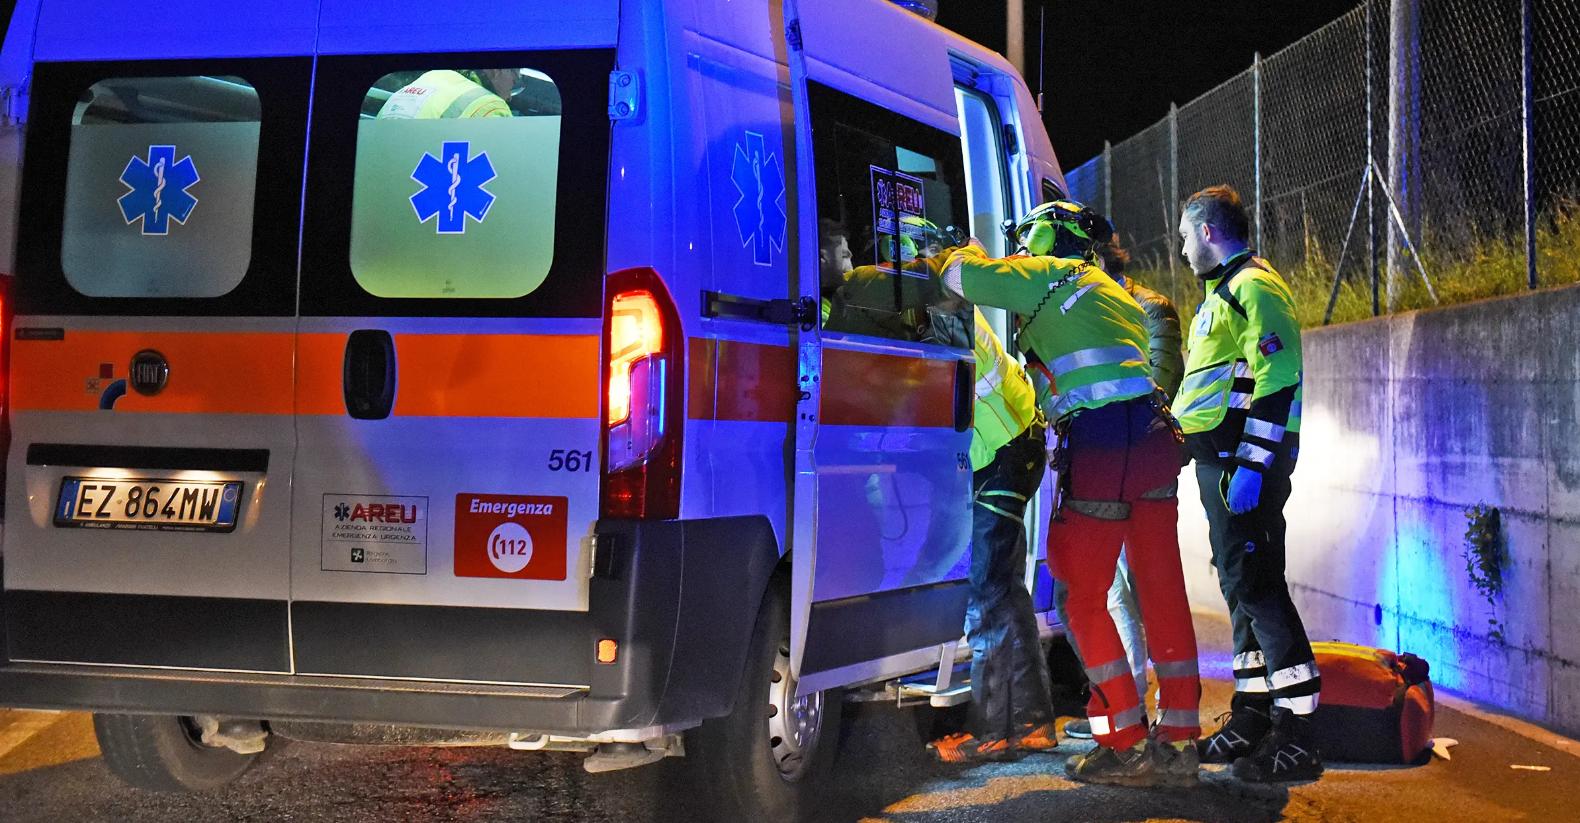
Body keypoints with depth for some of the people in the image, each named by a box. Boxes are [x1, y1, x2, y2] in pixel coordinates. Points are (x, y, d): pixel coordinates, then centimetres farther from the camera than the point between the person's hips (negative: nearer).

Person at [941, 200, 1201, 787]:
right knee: (1161, 591, 8)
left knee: (1083, 595, 2)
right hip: (1154, 435, 8)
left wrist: (967, 253, 21)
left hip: (1100, 442, -8)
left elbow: (960, 276, 0)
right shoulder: (1110, 291, 28)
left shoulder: (1045, 275, 4)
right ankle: (1177, 743, 11)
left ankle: (1127, 745, 1)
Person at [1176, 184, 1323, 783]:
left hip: (1244, 464, -11)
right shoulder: (1226, 291, 22)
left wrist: (1252, 465, -25)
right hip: (1223, 464, 11)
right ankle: (1252, 716, 21)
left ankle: (1296, 735, -12)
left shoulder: (1254, 286, -11)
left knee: (1256, 586, -13)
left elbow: (1279, 380, -21)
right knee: (1242, 585, 13)